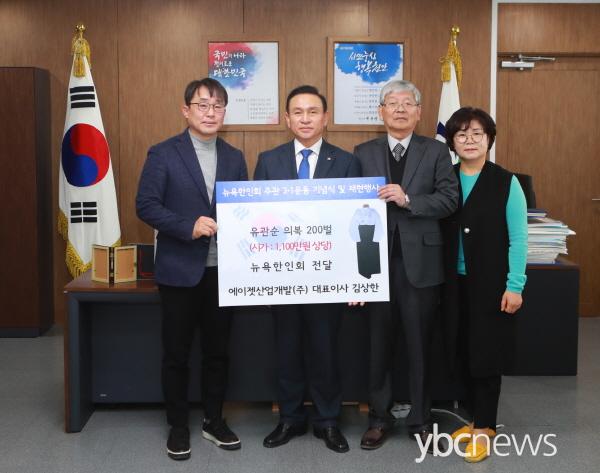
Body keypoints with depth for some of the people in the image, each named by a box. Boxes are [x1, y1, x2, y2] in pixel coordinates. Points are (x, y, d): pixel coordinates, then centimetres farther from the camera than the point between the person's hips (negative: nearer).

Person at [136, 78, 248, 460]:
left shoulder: (235, 158, 9)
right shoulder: (163, 154, -3)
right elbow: (146, 205, -9)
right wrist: (189, 226, -21)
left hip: (223, 270, 4)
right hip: (180, 270, -3)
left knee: (218, 351, 13)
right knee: (176, 353, 8)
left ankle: (214, 420, 29)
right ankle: (178, 426, 23)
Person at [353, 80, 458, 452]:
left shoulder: (436, 151, 4)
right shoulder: (363, 153, 8)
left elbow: (450, 199, -7)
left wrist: (408, 200, -20)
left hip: (420, 260, -1)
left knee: (420, 344, 8)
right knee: (379, 344, 11)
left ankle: (421, 421, 22)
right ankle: (380, 418, 25)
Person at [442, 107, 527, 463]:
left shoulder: (506, 183, -6)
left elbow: (518, 238, -7)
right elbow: (438, 233, 4)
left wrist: (514, 286, -12)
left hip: (492, 284, -4)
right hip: (456, 283, 4)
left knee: (486, 355, 2)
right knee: (465, 354, 10)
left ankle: (484, 428, 14)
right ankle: (479, 419, 25)